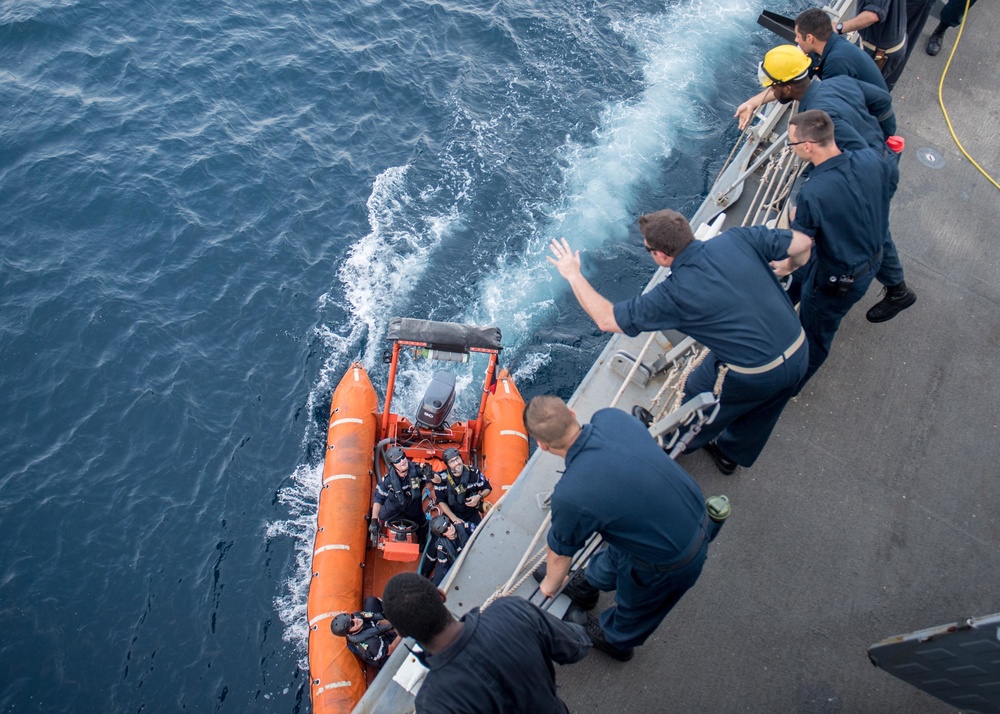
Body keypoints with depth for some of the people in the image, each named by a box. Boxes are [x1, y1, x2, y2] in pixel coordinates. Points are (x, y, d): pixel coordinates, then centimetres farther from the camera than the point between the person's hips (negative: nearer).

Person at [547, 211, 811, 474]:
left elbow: (607, 320, -14)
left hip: (751, 378, -5)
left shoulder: (673, 295, -21)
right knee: (757, 416, 31)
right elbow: (803, 243, 0)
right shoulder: (738, 240, -10)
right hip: (799, 353, 6)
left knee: (698, 394, 26)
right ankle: (731, 454, 59)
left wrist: (573, 275, -4)